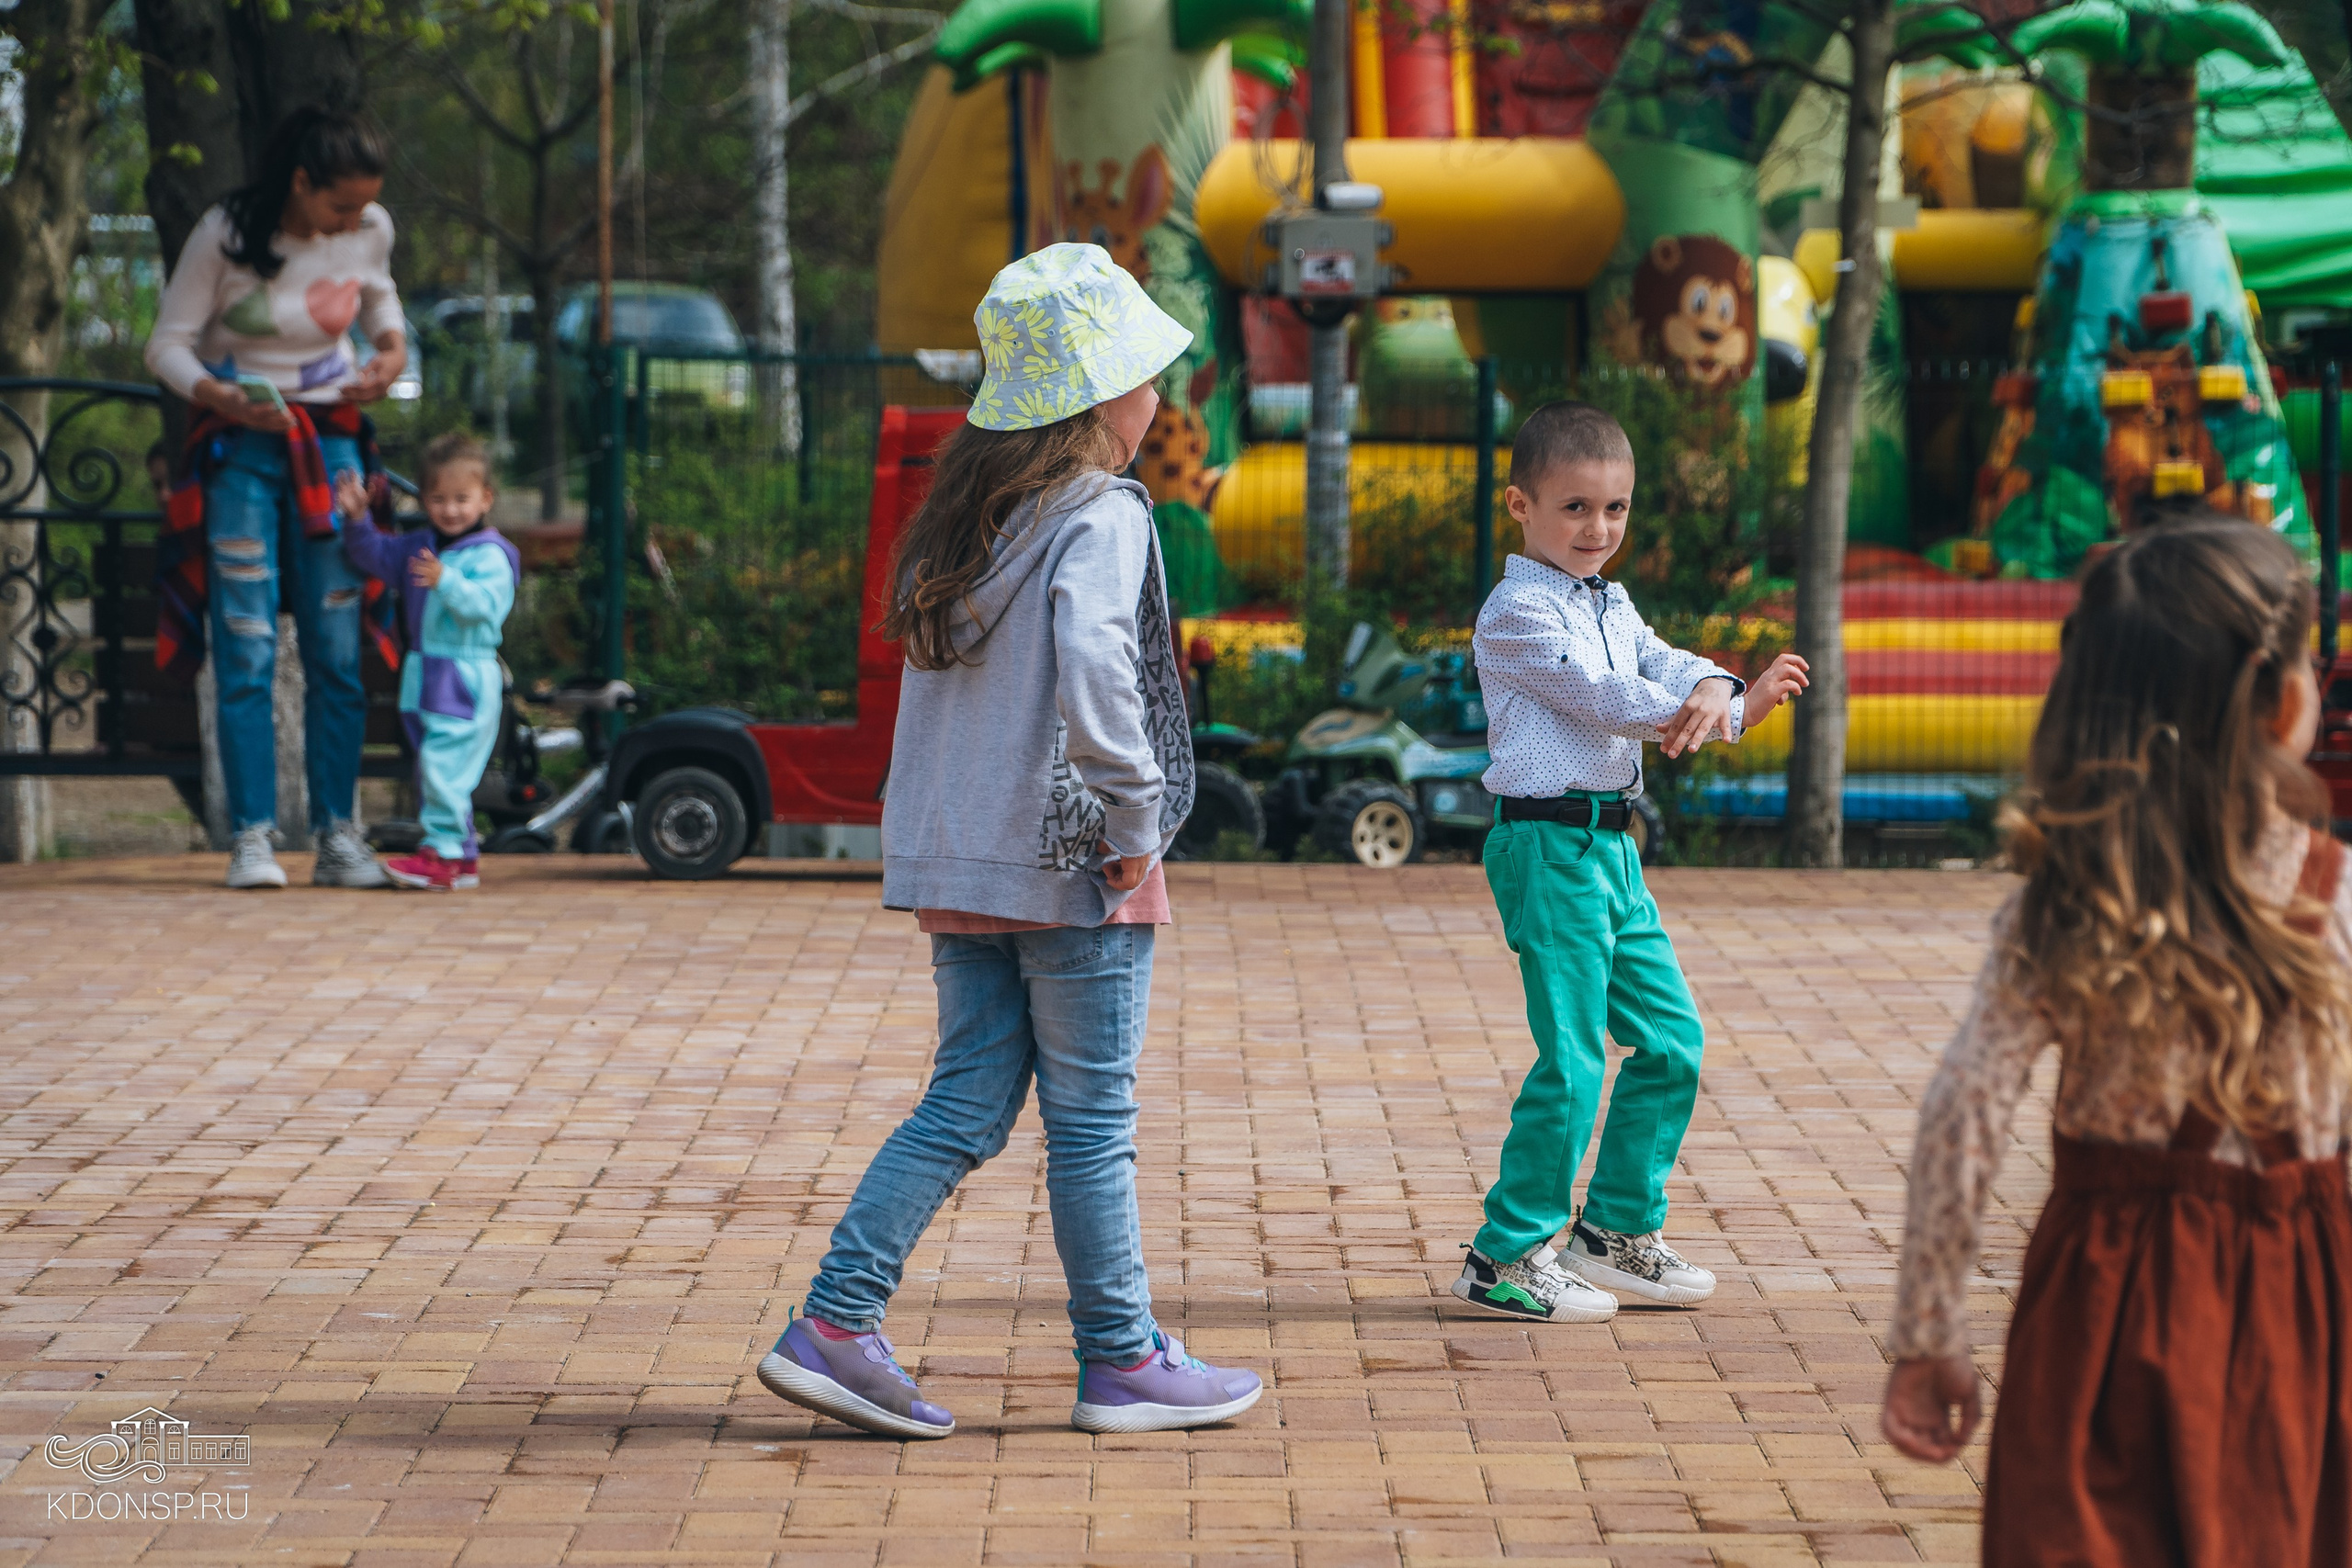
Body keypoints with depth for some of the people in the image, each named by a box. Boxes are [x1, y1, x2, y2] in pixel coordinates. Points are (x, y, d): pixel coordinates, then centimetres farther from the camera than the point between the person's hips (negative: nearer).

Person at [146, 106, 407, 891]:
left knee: (338, 648, 0)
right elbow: (168, 346, -10)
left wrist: (392, 349, -3)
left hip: (330, 440, 3)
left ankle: (339, 836, 4)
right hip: (240, 444, -3)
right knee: (247, 647, -8)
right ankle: (252, 838, -5)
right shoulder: (224, 235, -15)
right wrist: (224, 399, -28)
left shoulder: (371, 231, -4)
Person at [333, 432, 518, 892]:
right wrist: (358, 519, 5)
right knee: (432, 771, 14)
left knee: (444, 764, -16)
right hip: (425, 677, 9)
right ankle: (463, 855, 22)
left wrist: (446, 582, -38)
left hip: (467, 681, -9)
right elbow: (376, 556, 21)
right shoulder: (419, 547, 13)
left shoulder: (489, 556, -11)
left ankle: (442, 853, -14)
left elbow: (483, 603, -24)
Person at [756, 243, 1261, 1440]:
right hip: (1069, 861, -7)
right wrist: (1134, 822, -19)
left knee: (968, 1101, 11)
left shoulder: (968, 508, 11)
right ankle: (1121, 1363, 14)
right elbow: (1093, 670, -30)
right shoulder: (1100, 517, -14)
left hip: (954, 854, 7)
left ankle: (835, 1324, 3)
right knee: (1091, 1116, 3)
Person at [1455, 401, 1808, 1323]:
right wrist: (1715, 708, -28)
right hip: (1548, 842, -9)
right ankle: (1506, 1259, 0)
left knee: (1671, 1040, 12)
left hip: (1611, 843, 9)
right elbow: (1598, 693, -20)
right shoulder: (1518, 613, -9)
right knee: (1572, 1058, -9)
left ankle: (1617, 1229, 25)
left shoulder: (1611, 607, 18)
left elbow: (1665, 667, 3)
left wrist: (1713, 692, -21)